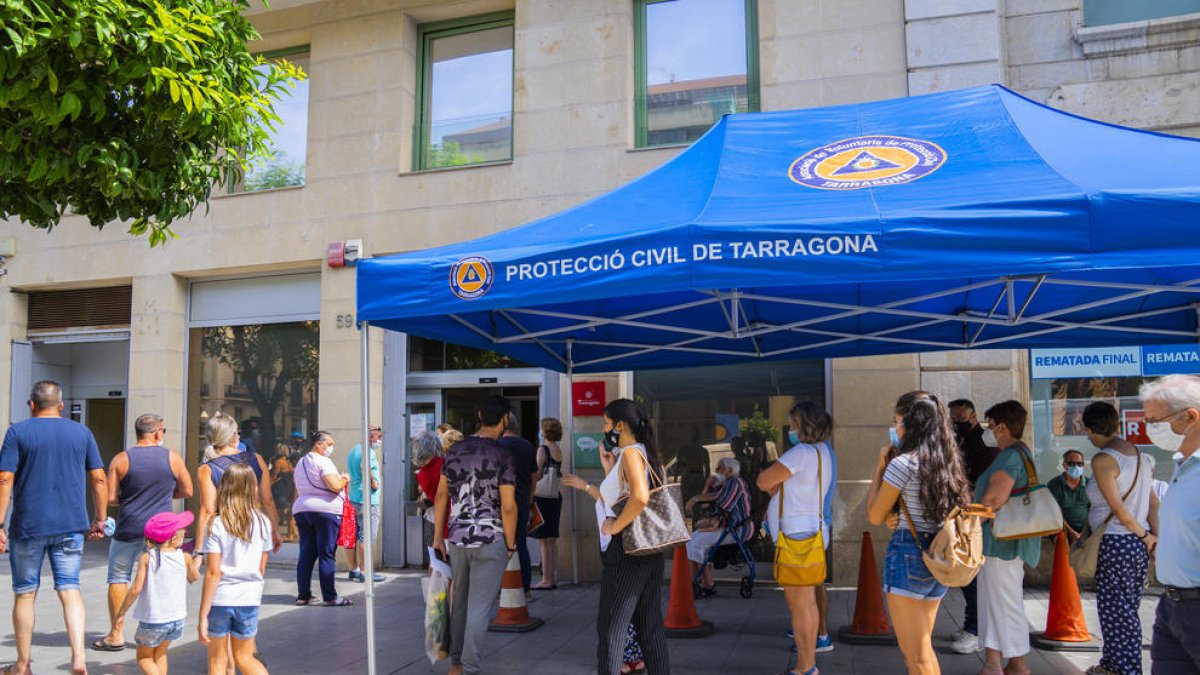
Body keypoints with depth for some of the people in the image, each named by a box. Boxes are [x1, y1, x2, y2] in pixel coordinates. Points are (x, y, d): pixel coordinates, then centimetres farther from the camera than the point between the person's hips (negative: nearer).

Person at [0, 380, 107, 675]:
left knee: (24, 594, 11)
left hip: (28, 527, -2)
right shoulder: (82, 433, 6)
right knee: (70, 590, 5)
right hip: (71, 526, 2)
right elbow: (99, 479, 5)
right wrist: (99, 521, 13)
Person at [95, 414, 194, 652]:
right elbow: (186, 491, 7)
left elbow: (110, 499, -5)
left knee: (118, 577, 11)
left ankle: (116, 635, 12)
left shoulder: (121, 459, -3)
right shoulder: (172, 458, 0)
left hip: (129, 529, -1)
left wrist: (130, 498, 14)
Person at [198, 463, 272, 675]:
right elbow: (261, 568, 5)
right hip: (249, 598, 3)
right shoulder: (263, 522, -2)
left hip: (220, 598, -2)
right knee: (244, 657, 19)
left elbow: (213, 572, -13)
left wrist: (203, 615, -9)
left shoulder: (216, 525, -11)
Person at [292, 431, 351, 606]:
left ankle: (303, 595, 11)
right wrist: (344, 480, 1)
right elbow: (335, 486, -19)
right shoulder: (323, 461, -9)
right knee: (327, 555, -5)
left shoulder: (300, 462, 18)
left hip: (301, 510, 8)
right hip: (326, 510, -8)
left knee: (306, 554, 9)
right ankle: (330, 597, -3)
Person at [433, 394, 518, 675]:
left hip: (457, 538, 5)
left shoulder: (455, 450, 5)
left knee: (459, 602, 18)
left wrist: (438, 537, 15)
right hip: (490, 541, -5)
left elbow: (441, 496, 9)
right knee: (479, 608, 0)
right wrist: (511, 545, -1)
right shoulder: (501, 455, -11)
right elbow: (508, 507, -13)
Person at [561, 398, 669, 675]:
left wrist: (614, 526, -20)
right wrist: (585, 486, 20)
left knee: (610, 629, 0)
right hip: (648, 552, 9)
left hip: (626, 552, -9)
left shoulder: (631, 452, -14)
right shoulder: (646, 454, 14)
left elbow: (640, 498, -32)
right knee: (650, 627, 13)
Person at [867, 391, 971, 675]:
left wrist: (880, 467, 0)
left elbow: (875, 515, -8)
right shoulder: (948, 461, 7)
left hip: (907, 554, -8)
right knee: (925, 649, 21)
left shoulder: (903, 463, -15)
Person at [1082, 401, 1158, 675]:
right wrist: (1157, 536, 6)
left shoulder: (1103, 460, -16)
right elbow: (1154, 502, 7)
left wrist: (1146, 536, -4)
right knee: (1127, 609, 17)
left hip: (1116, 544, -8)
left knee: (1117, 612, 1)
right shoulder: (1139, 454, 9)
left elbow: (1118, 509, -16)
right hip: (1139, 546, 8)